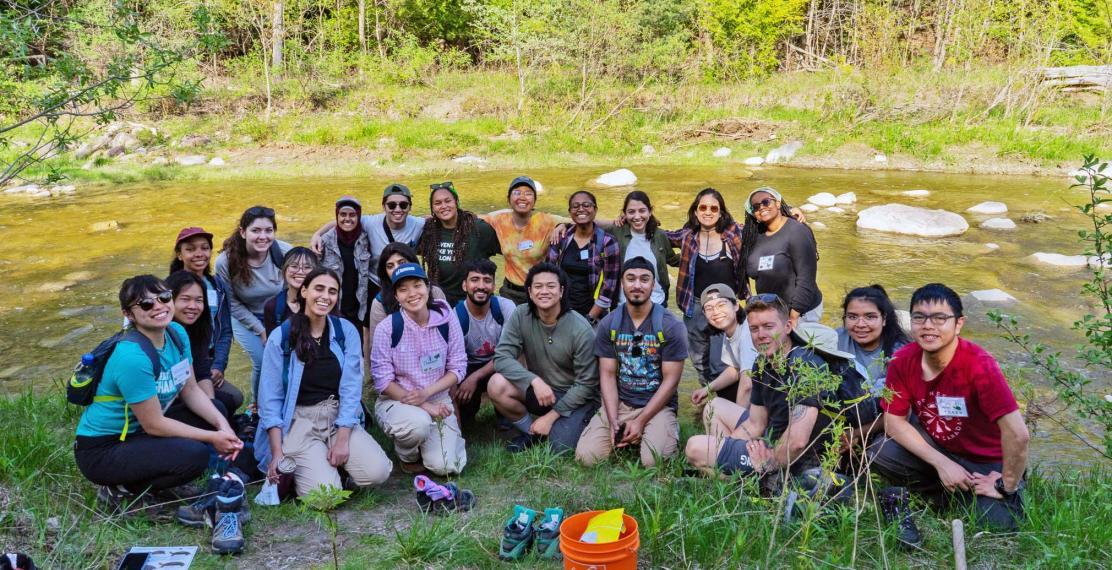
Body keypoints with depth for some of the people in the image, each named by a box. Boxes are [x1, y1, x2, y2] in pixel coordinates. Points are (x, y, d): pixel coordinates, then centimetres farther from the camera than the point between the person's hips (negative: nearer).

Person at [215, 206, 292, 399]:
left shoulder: (285, 253, -23)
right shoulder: (225, 262, -24)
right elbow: (232, 304, -11)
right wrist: (261, 330, -12)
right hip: (246, 318, -1)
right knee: (263, 362, -13)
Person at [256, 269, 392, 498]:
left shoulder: (347, 331, 0)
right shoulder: (281, 336, -5)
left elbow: (351, 388, -4)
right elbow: (270, 396, -5)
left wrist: (342, 440, -14)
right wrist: (277, 452, -12)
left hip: (339, 417, 3)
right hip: (299, 421, -3)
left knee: (378, 472, -20)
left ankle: (332, 462, 9)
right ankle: (292, 469, 8)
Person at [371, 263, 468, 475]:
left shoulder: (446, 319, -8)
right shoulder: (386, 328, -15)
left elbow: (458, 368, -3)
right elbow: (383, 381, -12)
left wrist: (426, 393, -19)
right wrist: (425, 407, -19)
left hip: (438, 400, 2)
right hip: (396, 401, -2)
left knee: (445, 466, -17)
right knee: (419, 423, -37)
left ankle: (452, 437, 20)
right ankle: (407, 455, 0)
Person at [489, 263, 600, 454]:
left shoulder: (581, 329, -19)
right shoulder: (521, 316, -11)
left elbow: (586, 384, -14)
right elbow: (502, 357, -17)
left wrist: (551, 416, -16)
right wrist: (535, 381, -32)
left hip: (575, 397, -3)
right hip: (538, 389, 3)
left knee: (560, 449, -25)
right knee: (497, 385, -24)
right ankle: (532, 432, 2)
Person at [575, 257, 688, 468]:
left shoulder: (671, 326, -7)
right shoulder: (608, 324, 2)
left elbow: (671, 380, -8)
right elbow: (608, 375, 1)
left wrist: (641, 422, -15)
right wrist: (613, 422, -13)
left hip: (658, 405, -2)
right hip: (619, 403, 3)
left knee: (653, 461, -27)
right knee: (586, 456, -17)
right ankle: (623, 435, 12)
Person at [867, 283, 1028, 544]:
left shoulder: (979, 365, -30)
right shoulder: (902, 360, -15)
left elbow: (1018, 434, -31)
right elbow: (894, 421, -12)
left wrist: (1006, 486, -21)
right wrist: (942, 463, -21)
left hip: (987, 461, -3)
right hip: (936, 448, 3)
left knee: (1001, 523, -25)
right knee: (880, 453, -24)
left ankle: (951, 491, 5)